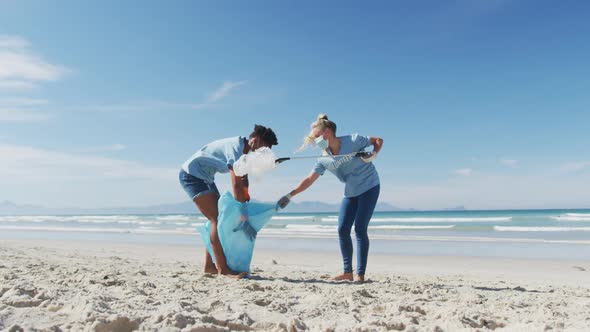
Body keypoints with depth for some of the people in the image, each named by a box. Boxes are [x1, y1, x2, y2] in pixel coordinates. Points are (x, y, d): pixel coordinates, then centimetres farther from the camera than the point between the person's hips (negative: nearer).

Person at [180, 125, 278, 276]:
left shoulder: (244, 151, 3)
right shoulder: (235, 148, -27)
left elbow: (243, 181, 10)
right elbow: (236, 186, -31)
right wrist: (244, 219, -30)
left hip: (205, 178, 10)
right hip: (191, 174, -10)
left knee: (216, 219, 9)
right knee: (217, 219, -16)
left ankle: (209, 265, 13)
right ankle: (223, 269, -15)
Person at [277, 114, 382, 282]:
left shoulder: (353, 140, -17)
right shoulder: (324, 159, -4)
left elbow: (378, 140, -3)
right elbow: (309, 179, -8)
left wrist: (373, 154, -23)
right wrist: (289, 195, -16)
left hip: (369, 187, -5)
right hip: (350, 193, 6)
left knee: (360, 229, -11)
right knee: (342, 230, -1)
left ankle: (360, 274, -5)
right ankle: (347, 272, 10)